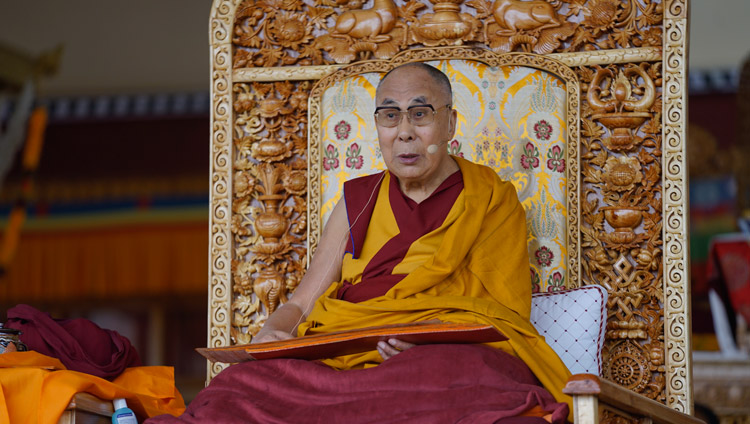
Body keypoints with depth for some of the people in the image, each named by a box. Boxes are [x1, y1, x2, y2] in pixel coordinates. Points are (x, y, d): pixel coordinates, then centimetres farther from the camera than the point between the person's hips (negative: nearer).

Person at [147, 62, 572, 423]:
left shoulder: (493, 202, 14)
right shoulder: (358, 202, 26)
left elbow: (507, 319, 4)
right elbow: (301, 305, 22)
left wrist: (435, 341, -18)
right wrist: (271, 335, -4)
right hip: (343, 365, 3)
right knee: (248, 385, -31)